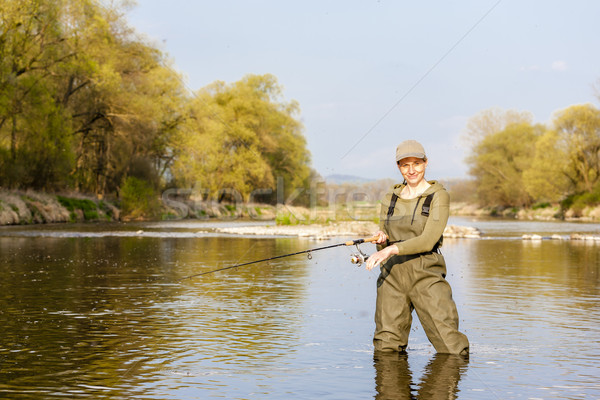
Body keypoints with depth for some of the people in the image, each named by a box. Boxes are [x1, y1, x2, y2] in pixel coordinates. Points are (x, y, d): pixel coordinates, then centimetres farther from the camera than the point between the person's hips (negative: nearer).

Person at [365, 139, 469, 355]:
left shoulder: (438, 196, -2)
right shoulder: (390, 199, 13)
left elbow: (428, 240, -14)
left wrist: (391, 249, -25)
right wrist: (381, 239, -7)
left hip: (426, 274, -3)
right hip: (392, 275, 4)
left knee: (451, 350, -6)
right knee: (386, 349, -1)